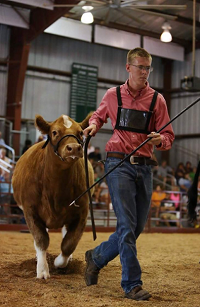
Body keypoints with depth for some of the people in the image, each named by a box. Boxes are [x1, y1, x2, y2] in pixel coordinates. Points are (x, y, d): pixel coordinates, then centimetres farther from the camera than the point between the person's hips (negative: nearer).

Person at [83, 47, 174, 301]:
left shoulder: (157, 100, 6)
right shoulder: (113, 95, 6)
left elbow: (168, 137, 5)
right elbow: (99, 114, 25)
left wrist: (160, 140, -19)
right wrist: (94, 125, 2)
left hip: (144, 167, 3)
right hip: (119, 164, -3)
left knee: (137, 227, 8)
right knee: (127, 225, -11)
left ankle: (96, 257, 31)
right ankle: (132, 284, -4)